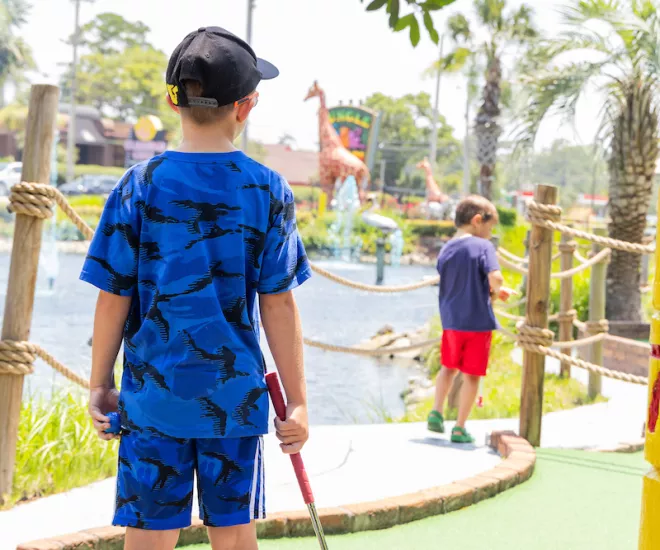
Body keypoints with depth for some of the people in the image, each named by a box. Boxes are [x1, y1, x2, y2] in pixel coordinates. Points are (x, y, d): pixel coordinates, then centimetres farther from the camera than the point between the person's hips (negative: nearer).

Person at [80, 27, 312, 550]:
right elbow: (279, 305, -4)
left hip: (153, 395, -1)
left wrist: (100, 383, 9)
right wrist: (297, 400, 3)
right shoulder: (269, 191, -4)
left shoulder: (139, 186, -4)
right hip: (236, 398, 1)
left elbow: (113, 299, -3)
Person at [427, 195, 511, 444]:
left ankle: (437, 412, 16)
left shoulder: (446, 250, 7)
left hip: (451, 320, 5)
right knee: (472, 375, 5)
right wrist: (499, 291, -1)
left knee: (448, 367, 25)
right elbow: (495, 278, -24)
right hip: (478, 321, -5)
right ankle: (460, 428, 7)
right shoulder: (483, 246, -11)